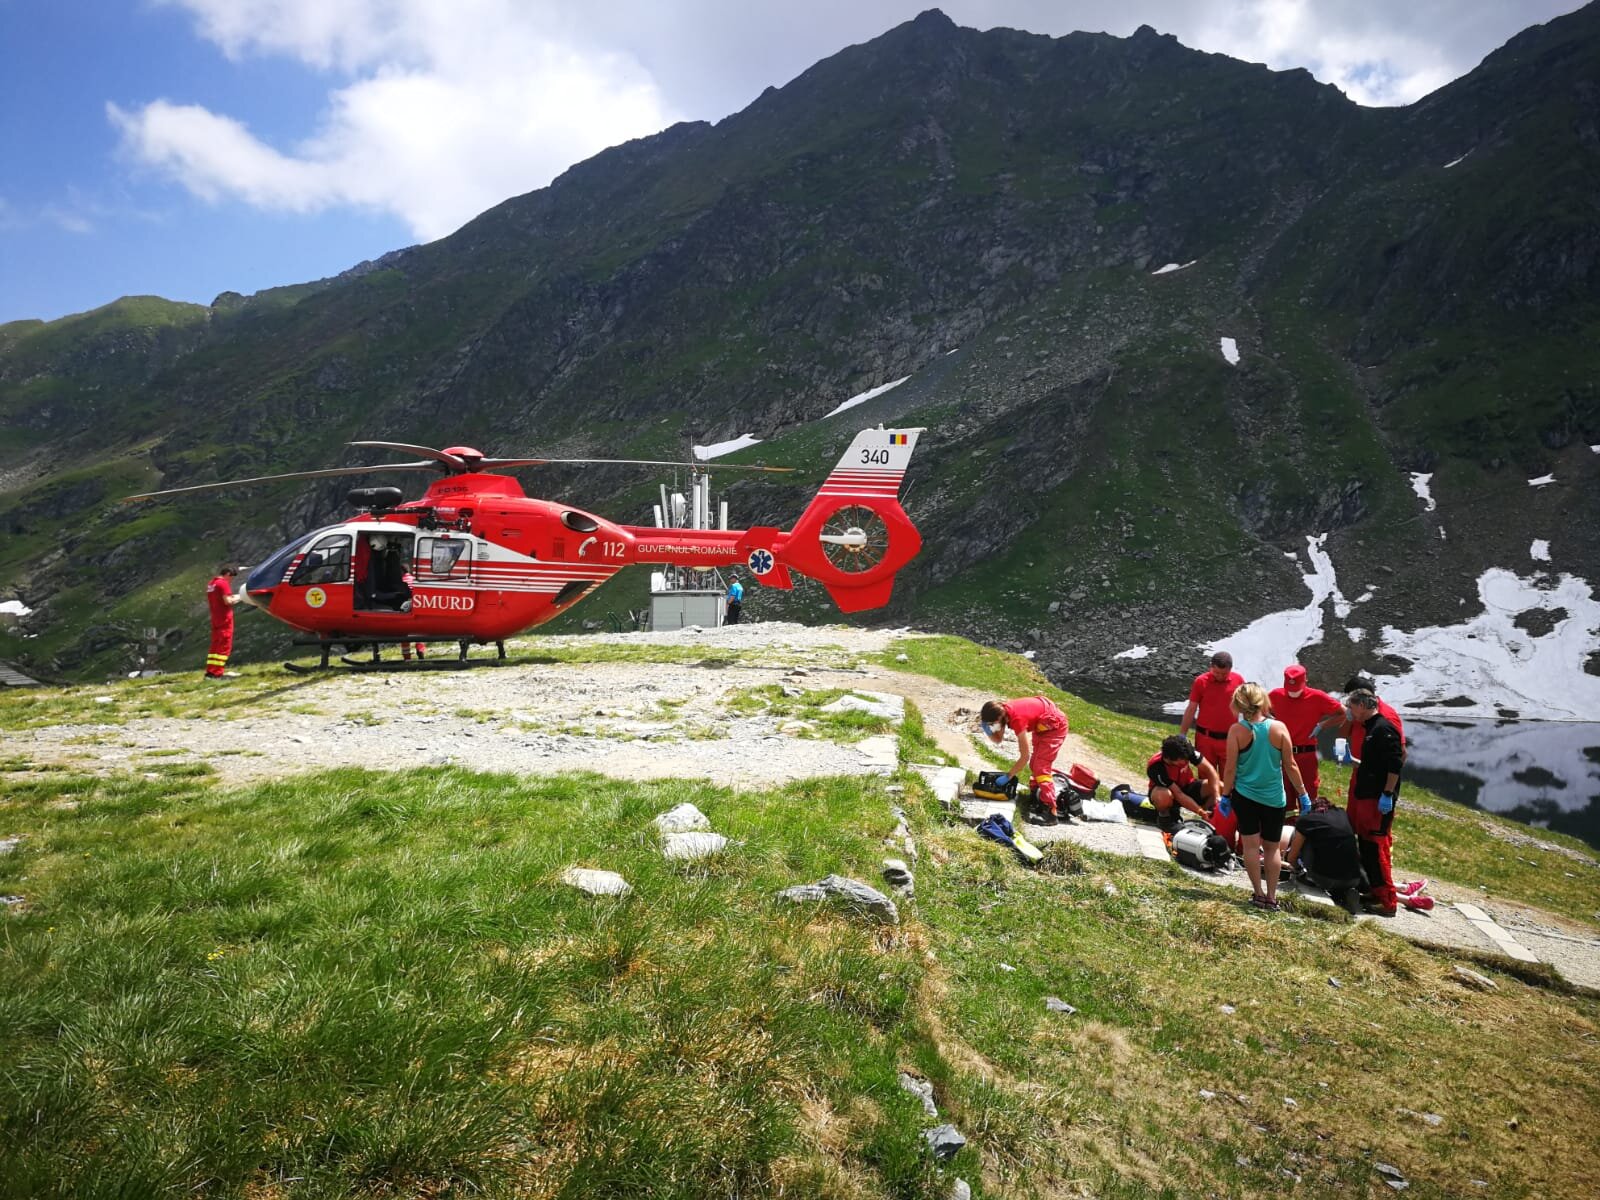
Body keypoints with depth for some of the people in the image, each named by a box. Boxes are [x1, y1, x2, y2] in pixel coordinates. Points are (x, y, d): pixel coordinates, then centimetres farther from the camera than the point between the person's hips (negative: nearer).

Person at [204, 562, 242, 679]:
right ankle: (217, 673, -9)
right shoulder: (223, 583, -13)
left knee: (215, 646, 13)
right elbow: (228, 601, -21)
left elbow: (208, 603, 19)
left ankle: (210, 672, 12)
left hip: (215, 620, 9)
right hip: (225, 620, -9)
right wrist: (237, 598, -1)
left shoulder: (211, 584, 14)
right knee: (224, 646, -6)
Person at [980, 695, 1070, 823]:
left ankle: (1050, 812, -17)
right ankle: (1037, 799, 27)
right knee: (1034, 765, 15)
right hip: (1042, 725, 9)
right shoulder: (1002, 711, -14)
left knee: (1041, 768, -14)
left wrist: (1007, 776, -22)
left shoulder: (1017, 719, -36)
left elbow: (1025, 757, -30)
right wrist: (985, 726, -23)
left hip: (1055, 726, -9)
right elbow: (998, 740, -4)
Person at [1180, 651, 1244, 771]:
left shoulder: (1238, 680, -6)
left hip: (1229, 739, 1)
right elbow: (1191, 709, -2)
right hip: (1205, 737, -1)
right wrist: (1182, 735, -3)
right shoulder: (1201, 681, -9)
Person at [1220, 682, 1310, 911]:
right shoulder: (1279, 728, -9)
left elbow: (1230, 768, -9)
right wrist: (1303, 794, 8)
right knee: (1273, 847, 13)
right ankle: (1271, 897, 16)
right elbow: (1290, 765, -3)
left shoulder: (1237, 730, -12)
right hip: (1273, 797, 1)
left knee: (1251, 845, 6)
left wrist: (1225, 795, 2)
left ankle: (1259, 894, 9)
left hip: (1244, 795, -1)